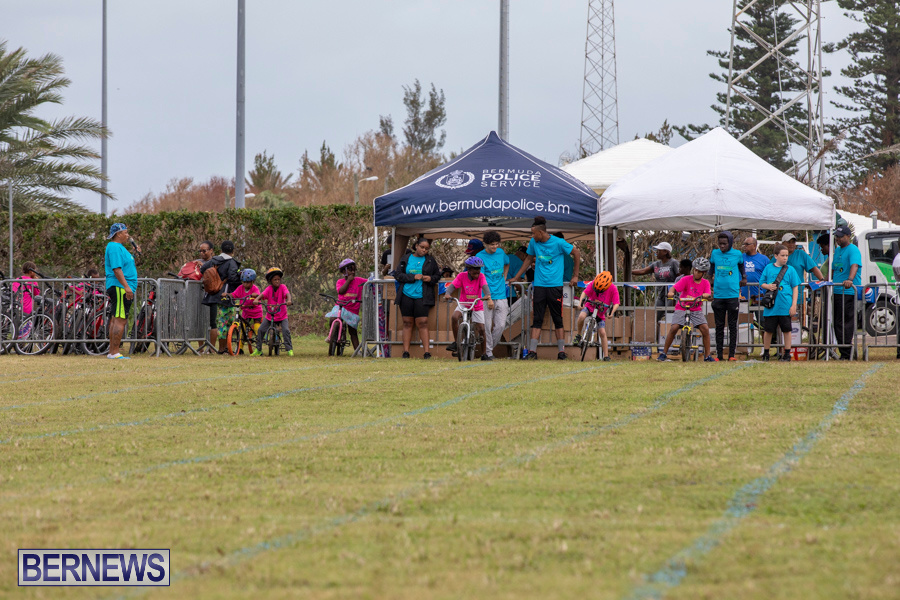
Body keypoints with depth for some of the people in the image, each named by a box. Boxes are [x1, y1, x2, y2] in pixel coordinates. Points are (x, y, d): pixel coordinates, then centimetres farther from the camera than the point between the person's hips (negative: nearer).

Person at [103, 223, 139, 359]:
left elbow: (125, 262, 29)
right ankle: (115, 353, -16)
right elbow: (117, 268, -21)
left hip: (120, 288, 11)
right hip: (119, 288, -11)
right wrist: (126, 286, -26)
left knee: (115, 319, 12)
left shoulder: (119, 247, 20)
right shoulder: (114, 247, -13)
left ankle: (112, 352, 15)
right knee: (120, 320, -13)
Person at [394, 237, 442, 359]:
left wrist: (431, 279, -5)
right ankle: (406, 351, 5)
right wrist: (413, 277, -9)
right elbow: (398, 274, 3)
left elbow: (438, 275, 17)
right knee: (407, 322, 3)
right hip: (406, 295, 1)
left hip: (422, 297, -1)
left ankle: (427, 351, -9)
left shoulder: (430, 260, 10)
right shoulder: (406, 258, 8)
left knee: (422, 322, -8)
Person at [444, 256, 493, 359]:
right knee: (454, 317, -30)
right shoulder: (462, 276, -12)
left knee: (481, 329, -5)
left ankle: (484, 354, 11)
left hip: (477, 306, 0)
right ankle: (456, 342, -14)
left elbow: (485, 286, -29)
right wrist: (447, 294, -43)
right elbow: (452, 285, -21)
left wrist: (488, 296, -51)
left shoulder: (481, 276, -13)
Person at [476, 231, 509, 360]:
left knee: (500, 325, 0)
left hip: (501, 296, 5)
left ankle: (490, 348, 15)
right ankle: (488, 353, 6)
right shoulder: (480, 256, -8)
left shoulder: (501, 252, 9)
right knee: (487, 326, -5)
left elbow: (506, 264, 33)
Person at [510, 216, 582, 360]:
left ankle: (562, 351, 6)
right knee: (537, 319, -1)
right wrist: (516, 278, 24)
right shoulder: (533, 243, 6)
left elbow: (577, 254, 3)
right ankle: (532, 351, -3)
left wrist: (574, 277, 4)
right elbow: (529, 260, 21)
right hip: (539, 285, 3)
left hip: (555, 285, -3)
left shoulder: (558, 243, -7)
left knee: (558, 320, 1)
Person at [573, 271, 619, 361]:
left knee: (603, 333, -7)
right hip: (590, 307, 0)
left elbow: (616, 304, -20)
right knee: (581, 316, -33)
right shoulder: (593, 284, -18)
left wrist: (611, 312, -37)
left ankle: (606, 356, 3)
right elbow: (585, 293, -18)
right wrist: (581, 302, -36)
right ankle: (578, 336, -9)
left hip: (601, 312, 0)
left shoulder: (613, 289, -20)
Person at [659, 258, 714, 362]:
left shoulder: (705, 283, 3)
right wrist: (671, 292, -40)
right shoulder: (686, 280, -6)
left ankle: (708, 356, -4)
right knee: (674, 328, -19)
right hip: (682, 308, -2)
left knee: (705, 329, -15)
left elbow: (708, 294, -10)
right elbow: (674, 287, -17)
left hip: (696, 309, 2)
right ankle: (664, 353, -6)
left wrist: (705, 295, -34)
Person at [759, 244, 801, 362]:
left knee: (786, 330, 4)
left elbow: (795, 288, 4)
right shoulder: (768, 268, 5)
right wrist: (768, 286, -11)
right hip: (771, 306, 1)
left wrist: (794, 305, -3)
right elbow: (761, 283, 12)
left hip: (786, 306, -1)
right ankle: (765, 353, 20)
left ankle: (787, 354, 13)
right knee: (768, 330, 6)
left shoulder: (790, 270, 3)